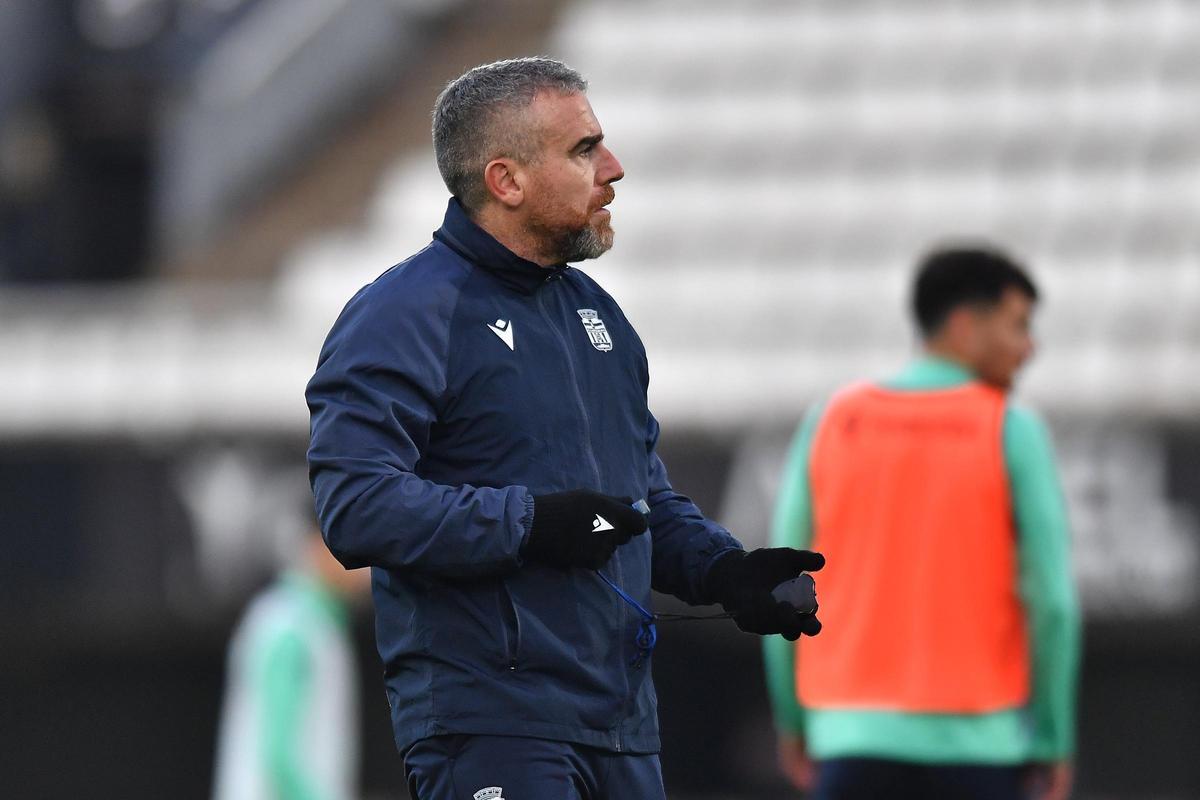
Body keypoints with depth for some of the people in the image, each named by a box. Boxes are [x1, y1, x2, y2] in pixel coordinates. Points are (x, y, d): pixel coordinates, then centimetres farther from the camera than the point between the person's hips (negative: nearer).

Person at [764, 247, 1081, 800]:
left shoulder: (830, 423, 4)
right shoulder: (1012, 431, -5)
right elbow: (1052, 596, -9)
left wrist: (791, 719, 17)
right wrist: (1055, 740, 1)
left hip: (853, 734, 2)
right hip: (977, 735, -2)